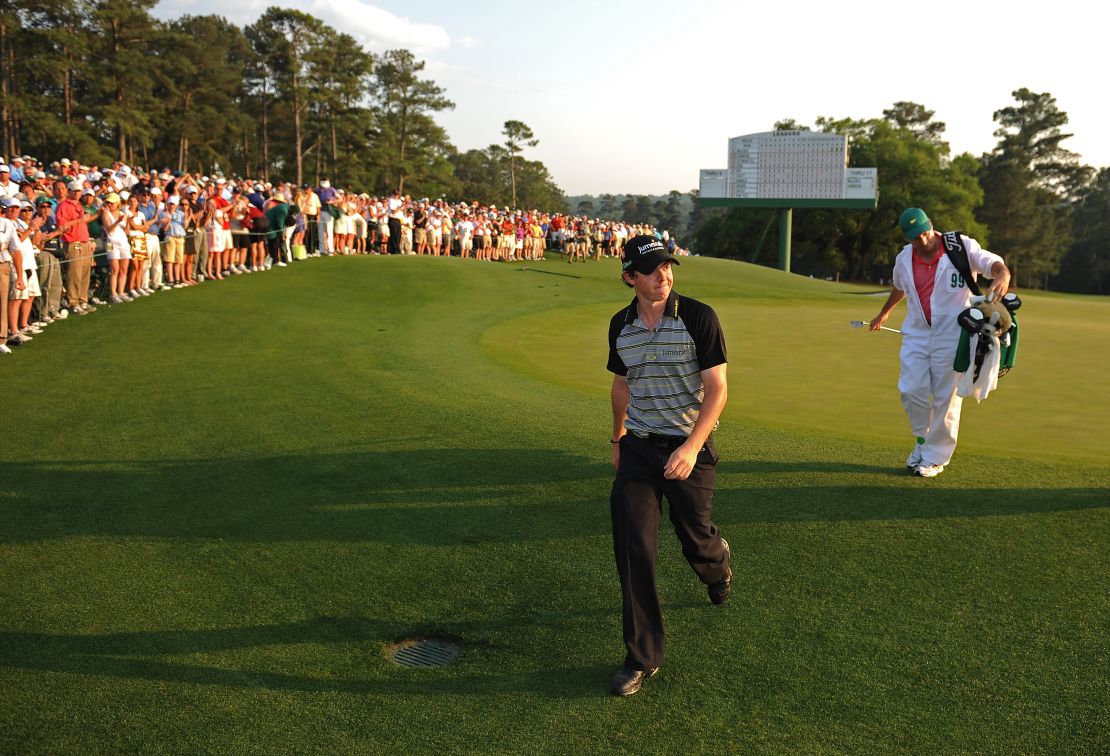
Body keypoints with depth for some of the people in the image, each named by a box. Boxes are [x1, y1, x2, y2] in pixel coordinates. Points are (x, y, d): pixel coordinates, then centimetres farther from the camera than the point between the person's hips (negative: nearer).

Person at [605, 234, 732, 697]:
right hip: (638, 448, 3)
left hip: (688, 448, -3)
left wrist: (691, 447, -23)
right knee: (632, 547, -6)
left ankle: (717, 565, 52)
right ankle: (642, 658, 5)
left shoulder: (699, 317, -11)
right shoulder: (620, 326, 3)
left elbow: (717, 389, -13)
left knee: (696, 540, 12)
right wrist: (617, 437, 28)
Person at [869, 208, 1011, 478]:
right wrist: (884, 313, 40)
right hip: (916, 333, 4)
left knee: (946, 397, 1)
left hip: (951, 335, -4)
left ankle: (936, 456, 14)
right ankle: (923, 440, 24)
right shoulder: (904, 259, 5)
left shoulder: (961, 247, -9)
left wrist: (1002, 276, -40)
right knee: (911, 390, -1)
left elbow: (994, 263, -16)